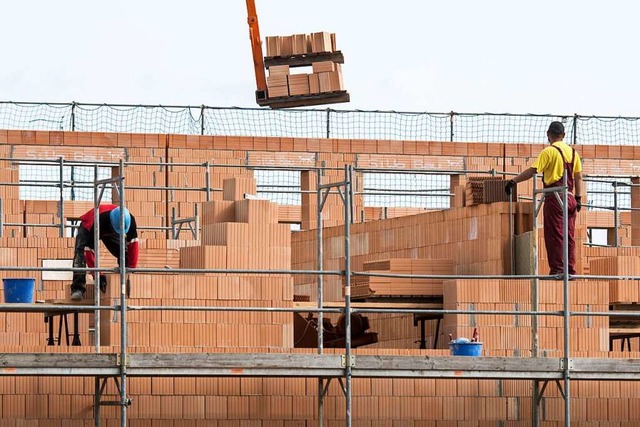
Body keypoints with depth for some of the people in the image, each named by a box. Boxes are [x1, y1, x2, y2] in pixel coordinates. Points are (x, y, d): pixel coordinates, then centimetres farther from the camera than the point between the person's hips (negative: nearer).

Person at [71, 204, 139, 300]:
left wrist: (131, 268, -31)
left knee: (125, 254, -9)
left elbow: (133, 245, -27)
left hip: (109, 230, 4)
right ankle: (77, 289, -31)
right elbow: (89, 250, -43)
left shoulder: (130, 219, -34)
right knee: (80, 254, -27)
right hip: (88, 227, -4)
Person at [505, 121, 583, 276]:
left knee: (555, 234, -4)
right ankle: (570, 269, 7)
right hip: (570, 197, 6)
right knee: (569, 235, 8)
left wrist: (513, 182, -9)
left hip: (555, 197, -6)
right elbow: (578, 177, 13)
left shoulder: (549, 151, -7)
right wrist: (578, 198, 18)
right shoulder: (572, 152, 11)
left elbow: (532, 171, -13)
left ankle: (557, 268, -8)